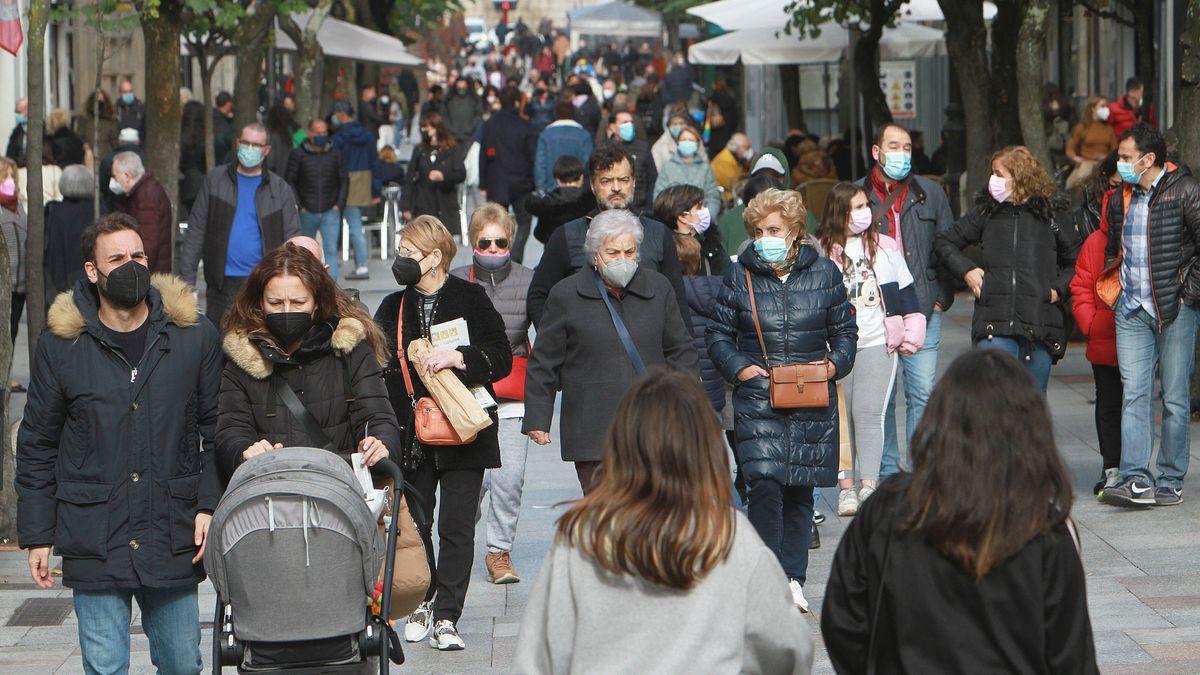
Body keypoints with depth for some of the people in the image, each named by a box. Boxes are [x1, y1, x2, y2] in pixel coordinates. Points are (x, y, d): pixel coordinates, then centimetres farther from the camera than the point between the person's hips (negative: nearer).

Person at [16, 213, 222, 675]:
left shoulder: (195, 336, 3)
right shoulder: (61, 345, 0)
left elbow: (216, 430, 8)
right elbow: (36, 446, 6)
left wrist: (208, 505, -4)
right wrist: (36, 535, 3)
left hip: (173, 542, 1)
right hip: (94, 544, -1)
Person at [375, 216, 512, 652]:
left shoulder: (470, 299, -1)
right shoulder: (393, 308, 11)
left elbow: (502, 358, -5)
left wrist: (458, 358, -21)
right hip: (411, 435, 4)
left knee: (457, 526, -5)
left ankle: (446, 617, -1)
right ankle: (423, 603, 25)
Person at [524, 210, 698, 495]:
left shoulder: (658, 289, 10)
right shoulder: (566, 295, 2)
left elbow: (680, 351, 17)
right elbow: (544, 363, 6)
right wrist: (537, 418, 3)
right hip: (593, 432, -2)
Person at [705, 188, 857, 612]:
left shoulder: (823, 273, 5)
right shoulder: (740, 275, 3)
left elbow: (845, 331, 13)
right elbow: (718, 334, 9)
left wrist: (835, 364, -5)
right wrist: (739, 367, -7)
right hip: (757, 398, -1)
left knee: (800, 491, 6)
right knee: (764, 484, -16)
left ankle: (792, 578, 16)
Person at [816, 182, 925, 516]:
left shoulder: (885, 247, 9)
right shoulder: (821, 251, 3)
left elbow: (906, 292, 14)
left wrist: (911, 335, 9)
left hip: (877, 343, 0)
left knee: (868, 413, -9)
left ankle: (869, 485, -7)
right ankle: (846, 485, 7)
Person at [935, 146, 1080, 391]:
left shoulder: (1052, 212, 6)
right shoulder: (987, 212, 10)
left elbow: (1076, 261, 16)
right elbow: (945, 242, 23)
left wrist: (1059, 289, 1)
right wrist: (966, 270, 8)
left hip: (1041, 325, 0)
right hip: (994, 325, 0)